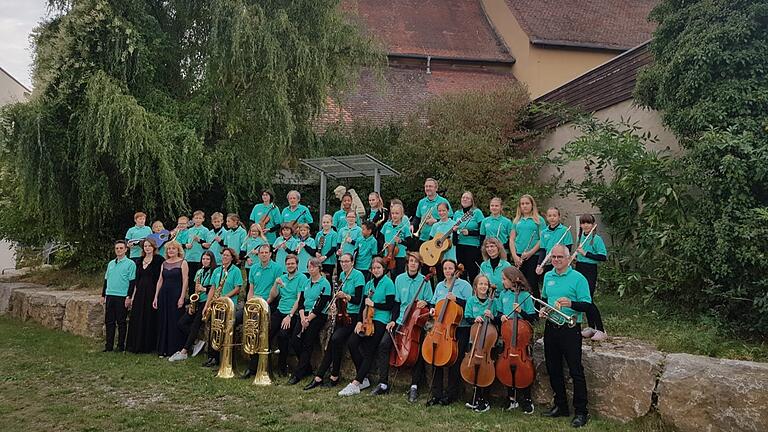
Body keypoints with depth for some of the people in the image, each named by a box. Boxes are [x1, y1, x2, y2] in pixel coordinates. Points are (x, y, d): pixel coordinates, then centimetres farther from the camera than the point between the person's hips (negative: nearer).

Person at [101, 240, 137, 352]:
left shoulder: (130, 263, -4)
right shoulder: (111, 263, 15)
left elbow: (132, 282, -7)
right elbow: (106, 279, 20)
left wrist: (129, 297, -12)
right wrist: (103, 295, 15)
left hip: (122, 297, -5)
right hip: (109, 296, 6)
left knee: (121, 322, 1)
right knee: (109, 322, 7)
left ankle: (121, 346, 8)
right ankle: (109, 345, 14)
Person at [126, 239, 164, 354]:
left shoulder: (158, 260, -5)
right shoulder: (140, 261, 14)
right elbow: (137, 279, 16)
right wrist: (133, 295, 12)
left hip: (152, 291, -6)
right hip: (140, 292, 6)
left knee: (149, 319, -1)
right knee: (137, 319, 7)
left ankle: (148, 346, 8)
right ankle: (136, 345, 16)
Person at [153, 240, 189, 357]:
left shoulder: (182, 263, -2)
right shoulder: (164, 263, 13)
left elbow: (185, 281, -7)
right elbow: (160, 280, 14)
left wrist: (182, 297, -14)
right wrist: (156, 297, 8)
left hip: (176, 295, -5)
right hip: (164, 295, 5)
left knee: (175, 322, -3)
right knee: (163, 322, 7)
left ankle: (174, 350, 4)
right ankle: (163, 350, 15)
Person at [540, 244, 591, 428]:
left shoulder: (578, 278, -9)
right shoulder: (548, 276, 10)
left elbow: (587, 305, -13)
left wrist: (570, 304, -29)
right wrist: (543, 309, 4)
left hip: (570, 330, -6)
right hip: (551, 328, 7)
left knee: (575, 371, -3)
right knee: (553, 369, 14)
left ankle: (581, 411, 7)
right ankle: (560, 406, 28)